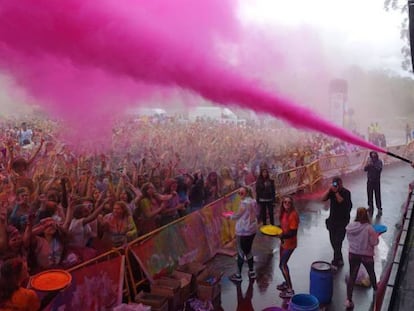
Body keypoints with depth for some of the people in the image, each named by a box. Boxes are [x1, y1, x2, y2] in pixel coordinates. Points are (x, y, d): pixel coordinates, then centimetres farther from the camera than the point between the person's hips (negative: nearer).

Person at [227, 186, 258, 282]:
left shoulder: (244, 203, -20)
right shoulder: (253, 201, 5)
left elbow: (237, 215, -14)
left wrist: (229, 216, 5)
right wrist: (235, 214, 14)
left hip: (243, 231, -8)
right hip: (252, 230, 8)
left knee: (240, 252, 3)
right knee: (248, 250, 21)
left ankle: (238, 275, 13)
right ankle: (252, 272, 29)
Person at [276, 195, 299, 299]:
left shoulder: (293, 215, -23)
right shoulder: (284, 213, 1)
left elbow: (293, 232, -23)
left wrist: (283, 236, -34)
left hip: (290, 243, -8)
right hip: (283, 242, 8)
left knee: (282, 265, -6)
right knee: (283, 264, 19)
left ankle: (290, 290, 3)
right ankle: (287, 283, 39)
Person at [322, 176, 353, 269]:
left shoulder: (346, 192, -9)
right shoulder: (331, 191, 2)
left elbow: (341, 201, -24)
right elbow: (323, 198, -11)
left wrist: (336, 192, -28)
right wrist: (329, 189, -19)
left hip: (342, 221, -5)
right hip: (332, 220, 5)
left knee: (338, 241, -11)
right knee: (333, 241, 11)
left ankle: (335, 262, -9)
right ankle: (339, 259, 29)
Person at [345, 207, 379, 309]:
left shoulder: (350, 226, -11)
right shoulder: (369, 228, -22)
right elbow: (374, 242, -14)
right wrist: (376, 235, 3)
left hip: (353, 254, 2)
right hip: (366, 255, -2)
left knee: (352, 277, 8)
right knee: (371, 273, 26)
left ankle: (348, 300, 4)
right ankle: (375, 290, 51)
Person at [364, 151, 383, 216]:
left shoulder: (379, 162, -8)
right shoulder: (369, 161, 1)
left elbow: (379, 169, -22)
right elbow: (365, 169, -4)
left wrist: (373, 165, -29)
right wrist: (368, 165, -21)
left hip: (376, 181, -3)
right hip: (369, 181, 3)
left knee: (377, 195, 0)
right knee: (370, 195, 9)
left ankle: (379, 208, 12)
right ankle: (370, 208, 21)